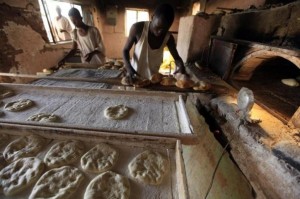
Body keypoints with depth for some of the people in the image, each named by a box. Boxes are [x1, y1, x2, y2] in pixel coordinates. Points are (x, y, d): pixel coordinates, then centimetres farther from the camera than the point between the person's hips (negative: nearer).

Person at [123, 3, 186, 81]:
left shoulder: (168, 37, -12)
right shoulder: (138, 28, -19)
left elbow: (176, 57, 0)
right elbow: (125, 50, -9)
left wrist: (181, 66, -23)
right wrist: (129, 68, -27)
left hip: (153, 78, 2)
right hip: (135, 75, -1)